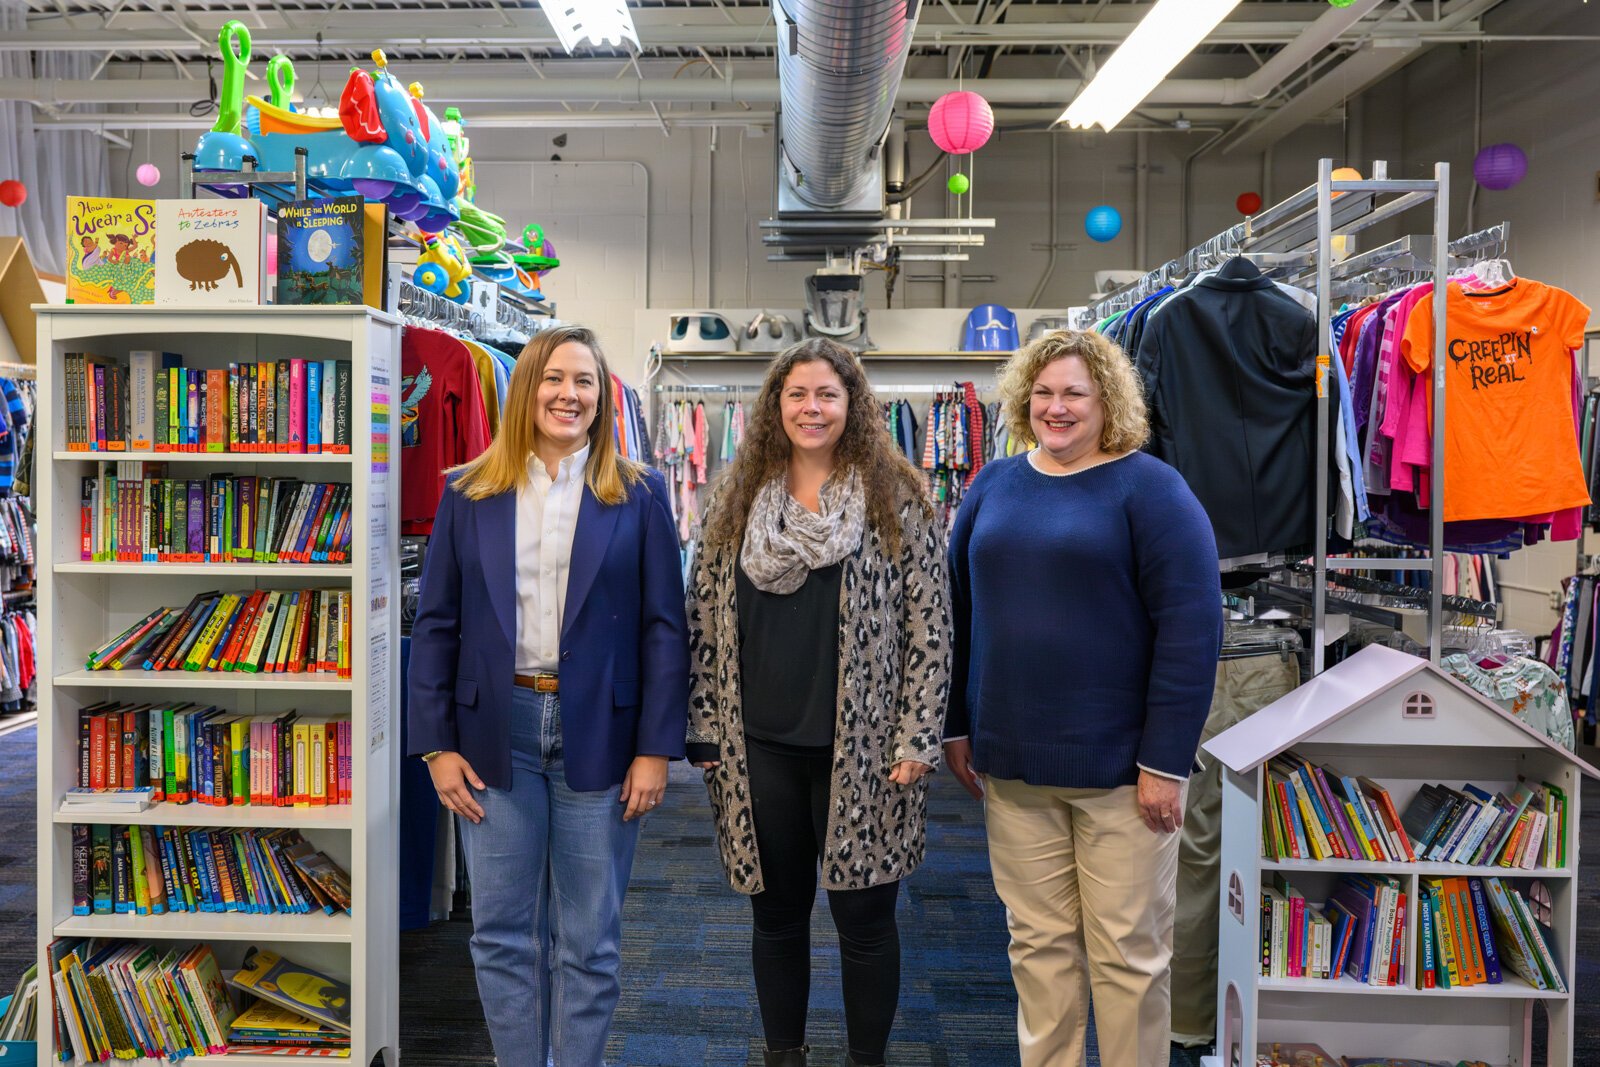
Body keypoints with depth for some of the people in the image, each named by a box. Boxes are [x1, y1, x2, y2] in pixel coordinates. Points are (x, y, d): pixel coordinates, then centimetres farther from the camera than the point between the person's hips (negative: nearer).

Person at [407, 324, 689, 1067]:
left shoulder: (637, 495, 0)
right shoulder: (468, 492, 4)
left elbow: (664, 628, -2)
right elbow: (435, 624, 4)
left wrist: (656, 748, -7)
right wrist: (437, 744, -1)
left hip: (599, 733, -1)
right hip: (496, 730, 2)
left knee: (589, 939, 10)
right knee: (501, 932, 12)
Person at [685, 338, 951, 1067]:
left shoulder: (897, 501, -2)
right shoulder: (735, 501, 6)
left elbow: (928, 627, -4)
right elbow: (705, 620, 8)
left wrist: (918, 739, -9)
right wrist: (706, 731, 4)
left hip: (862, 750, -2)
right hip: (760, 748, 3)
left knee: (864, 917, 9)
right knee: (776, 913, 15)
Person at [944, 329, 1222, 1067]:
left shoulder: (1148, 488, -6)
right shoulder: (994, 486, 8)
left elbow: (1191, 629, -10)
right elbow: (956, 611, 12)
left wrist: (1164, 761, -13)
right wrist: (956, 727, 10)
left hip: (1118, 765, -4)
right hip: (1012, 763, 4)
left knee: (1127, 951, 9)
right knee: (1038, 943, 14)